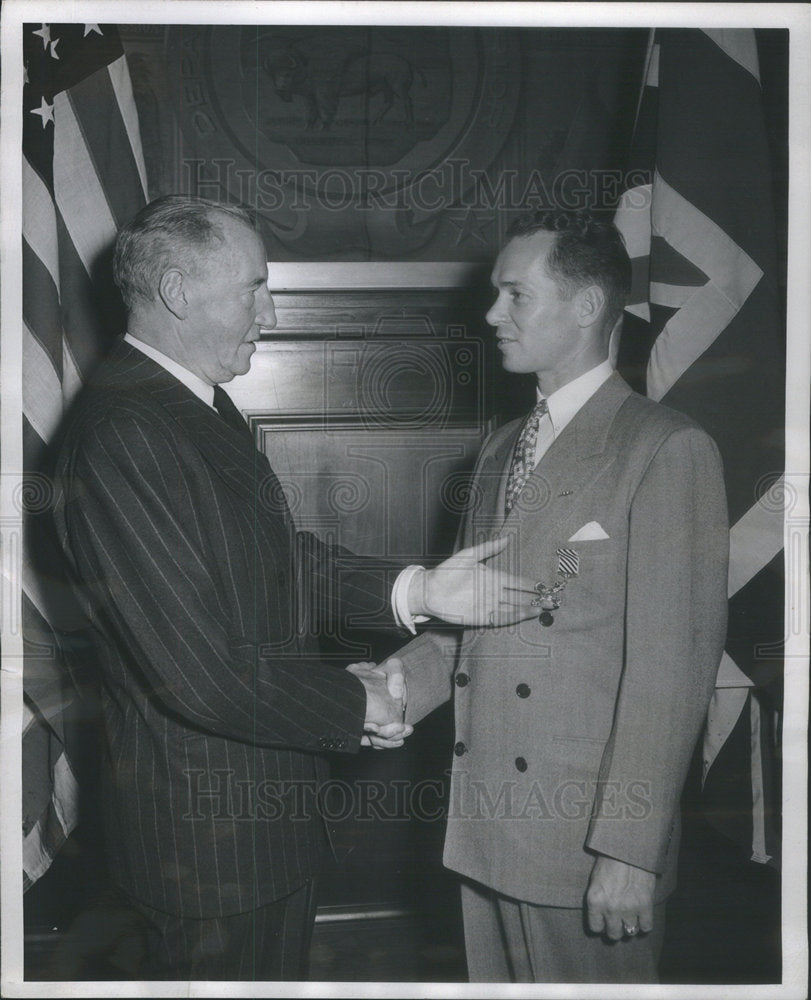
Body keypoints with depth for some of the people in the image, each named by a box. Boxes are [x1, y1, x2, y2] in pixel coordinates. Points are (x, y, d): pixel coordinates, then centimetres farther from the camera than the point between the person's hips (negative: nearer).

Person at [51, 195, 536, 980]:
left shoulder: (203, 406, 7)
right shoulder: (120, 435, -27)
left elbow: (281, 563, 10)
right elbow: (203, 674, -29)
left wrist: (414, 592, -2)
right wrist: (359, 702, -15)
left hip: (270, 797, 10)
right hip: (208, 831, -10)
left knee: (280, 970, 26)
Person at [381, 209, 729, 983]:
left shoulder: (667, 450, -11)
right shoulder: (499, 449, 13)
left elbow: (671, 668, -15)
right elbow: (467, 620, 12)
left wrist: (630, 852, -16)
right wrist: (397, 687, -5)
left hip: (588, 839, -6)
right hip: (484, 829, 6)